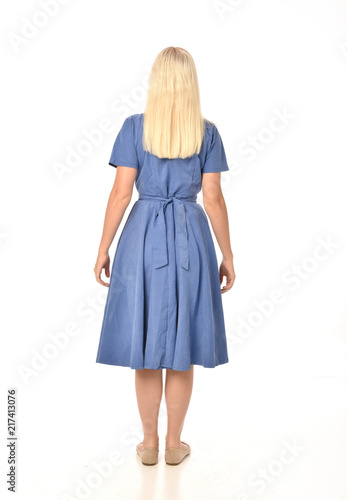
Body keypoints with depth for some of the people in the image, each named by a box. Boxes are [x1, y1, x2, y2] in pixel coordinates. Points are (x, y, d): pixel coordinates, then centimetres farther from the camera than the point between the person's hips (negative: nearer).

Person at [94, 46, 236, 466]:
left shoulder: (134, 127, -1)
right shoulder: (207, 132, 1)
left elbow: (121, 193, -5)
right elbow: (213, 199, -3)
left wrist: (103, 249, 2)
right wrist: (227, 255, 5)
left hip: (143, 236, 0)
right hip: (190, 239, 1)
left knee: (146, 345, 10)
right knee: (181, 350, 11)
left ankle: (149, 443, 22)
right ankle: (174, 443, 22)